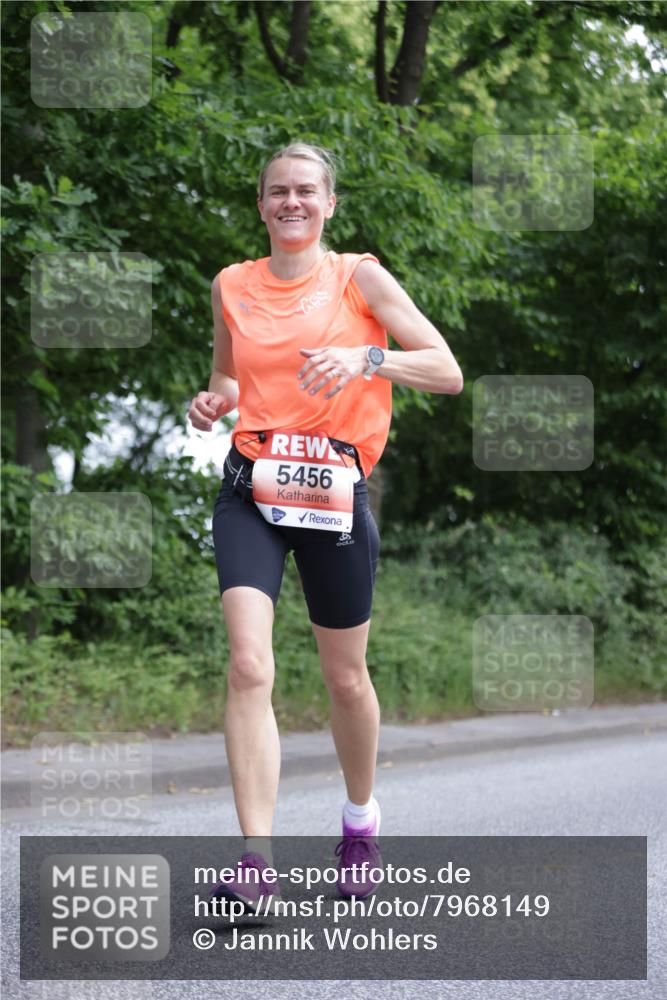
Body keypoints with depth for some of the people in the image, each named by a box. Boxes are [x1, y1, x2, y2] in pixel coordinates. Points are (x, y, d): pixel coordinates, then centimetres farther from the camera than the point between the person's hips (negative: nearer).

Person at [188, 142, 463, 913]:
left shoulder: (359, 278, 1)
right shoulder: (232, 286, 9)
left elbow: (447, 372, -4)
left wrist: (366, 359, -20)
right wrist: (214, 402, 1)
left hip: (336, 491, -1)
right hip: (251, 489, 1)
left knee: (345, 677, 10)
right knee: (249, 665, -17)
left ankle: (361, 821, 36)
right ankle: (256, 862, -18)